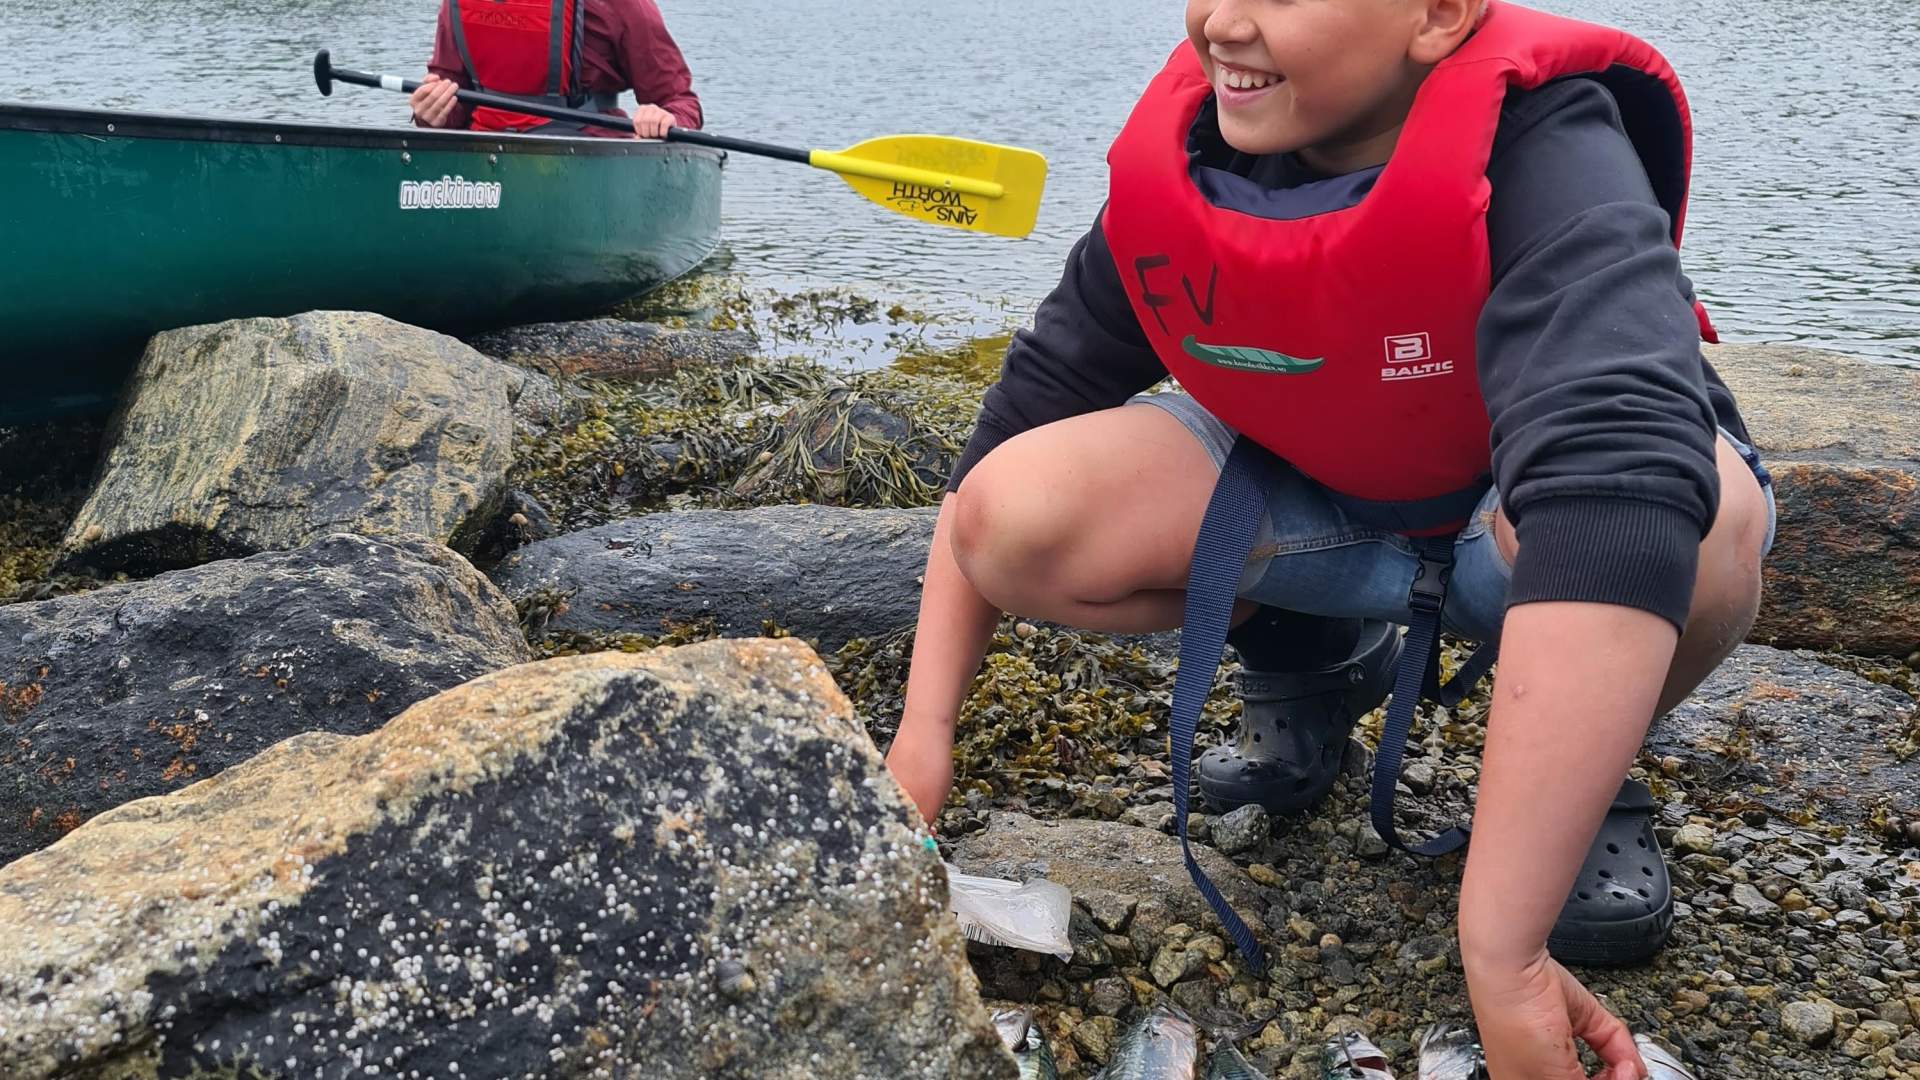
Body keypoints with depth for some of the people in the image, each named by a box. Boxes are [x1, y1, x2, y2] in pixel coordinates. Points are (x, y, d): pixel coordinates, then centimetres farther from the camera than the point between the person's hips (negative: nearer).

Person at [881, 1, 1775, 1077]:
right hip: (1315, 495, 4)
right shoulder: (1176, 161, -18)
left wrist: (1502, 952, -54)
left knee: (1700, 516, -39)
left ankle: (1586, 762, -4)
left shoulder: (1538, 158, -34)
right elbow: (1017, 423, -9)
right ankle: (1313, 661, 8)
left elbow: (1615, 498, -49)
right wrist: (925, 734, -13)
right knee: (1013, 514, -20)